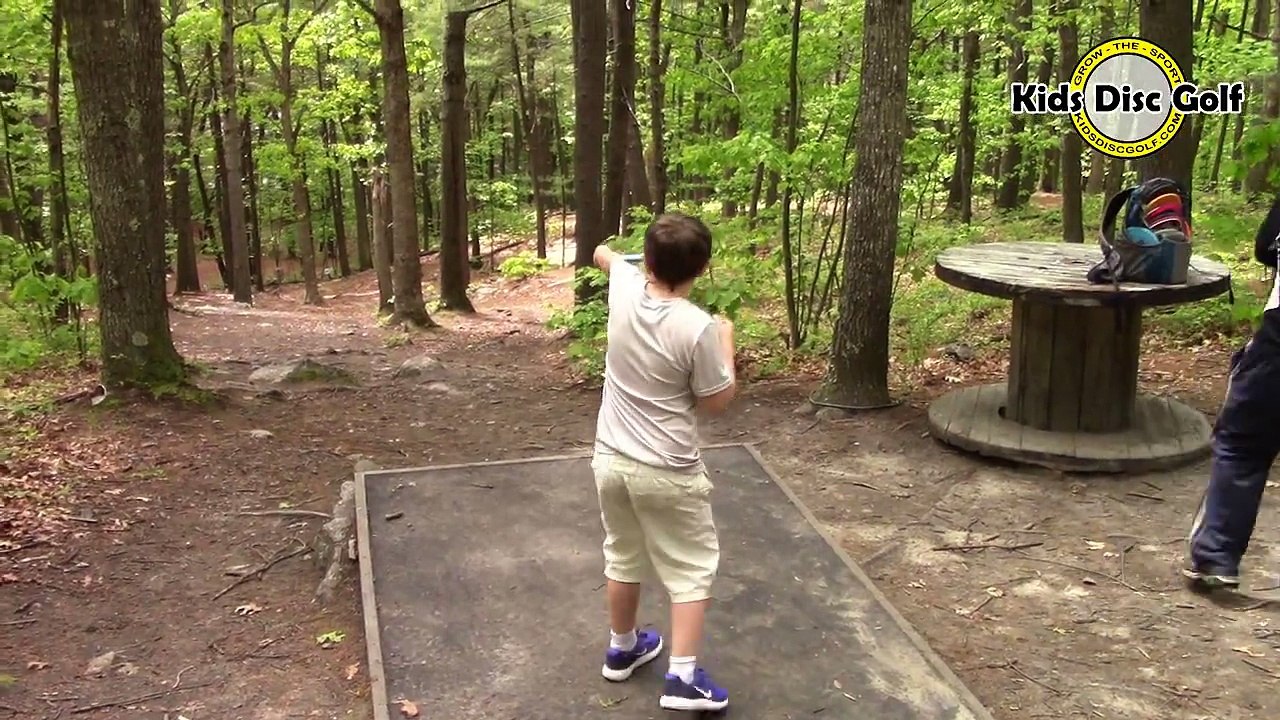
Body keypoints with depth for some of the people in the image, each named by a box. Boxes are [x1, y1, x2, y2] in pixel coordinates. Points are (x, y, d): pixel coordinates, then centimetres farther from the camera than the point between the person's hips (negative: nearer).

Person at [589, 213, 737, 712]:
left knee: (623, 558, 22)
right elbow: (717, 402, -9)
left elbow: (608, 258, 20)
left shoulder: (625, 288, -7)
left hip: (611, 459, 6)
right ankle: (683, 677, 5)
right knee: (691, 567, 8)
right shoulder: (698, 328, -22)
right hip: (667, 471, -6)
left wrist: (604, 252, 44)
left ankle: (622, 649, 40)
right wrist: (727, 341, 5)